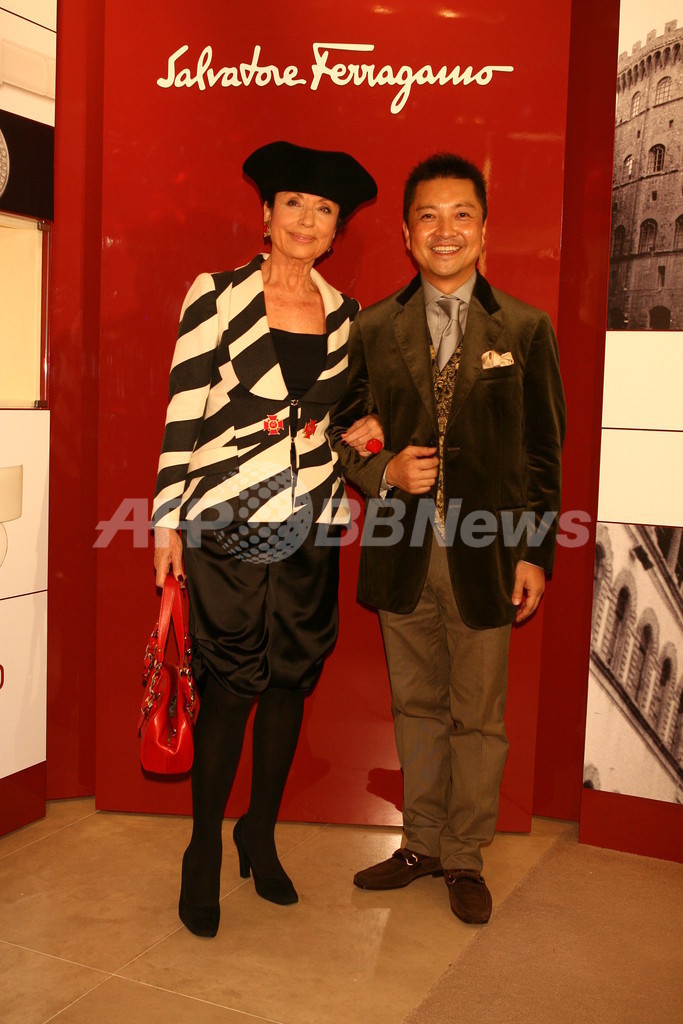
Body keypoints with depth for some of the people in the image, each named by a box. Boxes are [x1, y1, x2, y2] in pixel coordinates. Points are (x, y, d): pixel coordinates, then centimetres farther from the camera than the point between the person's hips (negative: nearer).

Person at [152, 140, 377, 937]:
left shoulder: (344, 312, 10)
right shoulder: (216, 297, -3)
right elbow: (183, 411, -4)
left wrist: (355, 428, 0)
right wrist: (168, 516, -6)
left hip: (310, 523, 4)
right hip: (228, 521, -4)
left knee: (291, 683, 9)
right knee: (229, 688, 0)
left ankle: (261, 834, 29)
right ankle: (204, 854, 19)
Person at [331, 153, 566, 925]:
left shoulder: (525, 330, 1)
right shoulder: (374, 329, 5)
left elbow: (543, 451, 1)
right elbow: (344, 432, 9)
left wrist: (535, 554, -4)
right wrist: (385, 472, -11)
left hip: (485, 557, -2)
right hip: (402, 555, 2)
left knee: (478, 717, 9)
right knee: (416, 707, 15)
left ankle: (465, 858, 27)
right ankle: (421, 844, 33)